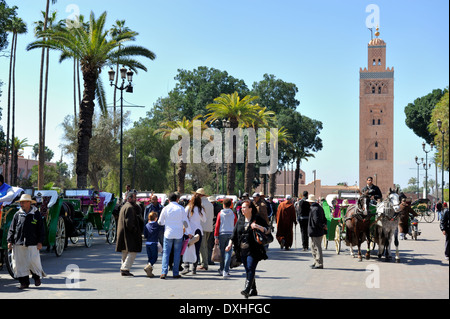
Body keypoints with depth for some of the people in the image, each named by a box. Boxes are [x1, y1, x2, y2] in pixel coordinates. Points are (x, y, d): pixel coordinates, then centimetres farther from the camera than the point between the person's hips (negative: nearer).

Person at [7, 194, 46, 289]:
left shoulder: (36, 214, 2)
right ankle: (24, 282, 12)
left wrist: (40, 242, -4)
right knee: (20, 263, 2)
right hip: (18, 243, 3)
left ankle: (37, 276, 22)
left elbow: (41, 229, 3)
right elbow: (12, 229, 11)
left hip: (32, 243, -2)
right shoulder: (17, 214, 8)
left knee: (33, 261, -4)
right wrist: (10, 241, 3)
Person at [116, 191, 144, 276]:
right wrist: (134, 230, -14)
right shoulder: (129, 207, -14)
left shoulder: (124, 206, 19)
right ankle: (125, 269, -13)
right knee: (133, 252, -9)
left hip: (123, 233, 11)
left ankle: (123, 269, 17)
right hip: (129, 234, -11)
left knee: (126, 252, 14)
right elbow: (129, 221, -21)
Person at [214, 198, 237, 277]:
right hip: (231, 234, 1)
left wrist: (216, 237, 0)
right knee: (228, 252, 0)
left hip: (222, 234, -1)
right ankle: (226, 271, -7)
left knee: (222, 252, 11)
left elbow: (217, 226, -3)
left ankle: (222, 269, 21)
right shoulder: (233, 214, 3)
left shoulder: (220, 214, -1)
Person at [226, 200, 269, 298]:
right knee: (247, 270, 9)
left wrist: (259, 227, -24)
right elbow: (234, 233, 15)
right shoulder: (240, 220, 14)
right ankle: (253, 290, 19)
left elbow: (268, 230, -7)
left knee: (250, 268, -15)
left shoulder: (257, 219, -2)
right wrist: (230, 245, 4)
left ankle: (247, 289, -21)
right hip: (242, 250, 6)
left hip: (253, 250, -5)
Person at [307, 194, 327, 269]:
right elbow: (324, 218, 16)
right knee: (313, 247, 20)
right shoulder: (320, 207, 12)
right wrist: (324, 225, 3)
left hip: (315, 232, -10)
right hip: (319, 231, 10)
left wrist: (323, 226, -13)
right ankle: (316, 262, 26)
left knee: (317, 248, -4)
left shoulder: (314, 209, -18)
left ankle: (319, 264, 1)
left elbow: (316, 221, -24)